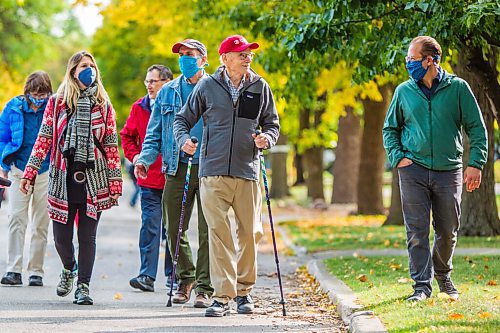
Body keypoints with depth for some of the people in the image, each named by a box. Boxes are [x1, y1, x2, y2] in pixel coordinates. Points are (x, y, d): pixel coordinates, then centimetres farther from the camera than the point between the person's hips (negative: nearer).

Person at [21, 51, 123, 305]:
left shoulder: (103, 106, 7)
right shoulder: (57, 103, 5)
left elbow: (111, 147, 6)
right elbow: (44, 139, 4)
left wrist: (115, 184, 1)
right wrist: (30, 172, -4)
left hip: (93, 180, 0)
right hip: (63, 180, 0)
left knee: (87, 236, -1)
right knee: (61, 235, 4)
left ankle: (83, 286, 7)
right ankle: (69, 268, 33)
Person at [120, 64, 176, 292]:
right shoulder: (139, 108, 7)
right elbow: (127, 136, 18)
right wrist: (134, 155, 4)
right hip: (149, 178, 1)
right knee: (150, 226, -5)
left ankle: (173, 274, 17)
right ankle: (147, 275, -7)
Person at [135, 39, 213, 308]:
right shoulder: (167, 92, 14)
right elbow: (155, 132, 14)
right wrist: (144, 159, -2)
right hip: (177, 167, 3)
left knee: (208, 230, -4)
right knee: (174, 229, 3)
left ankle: (204, 288, 2)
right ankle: (185, 279, 21)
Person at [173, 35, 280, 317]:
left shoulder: (260, 87, 8)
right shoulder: (207, 86, 4)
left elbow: (272, 123, 17)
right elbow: (183, 119, 13)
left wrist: (267, 138, -4)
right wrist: (184, 139, -7)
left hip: (247, 171, 2)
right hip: (214, 171, -2)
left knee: (250, 232, 4)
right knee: (218, 232, -7)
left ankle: (245, 290, 22)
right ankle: (223, 296, -5)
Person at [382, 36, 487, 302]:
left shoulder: (458, 88, -1)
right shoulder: (404, 91, 4)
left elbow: (476, 128, 2)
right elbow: (390, 128, 14)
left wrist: (475, 164, -6)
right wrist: (397, 158, -1)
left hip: (449, 171, 0)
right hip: (414, 170, 0)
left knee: (448, 231, 9)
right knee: (417, 231, -4)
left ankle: (443, 275, 32)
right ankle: (422, 284, 2)